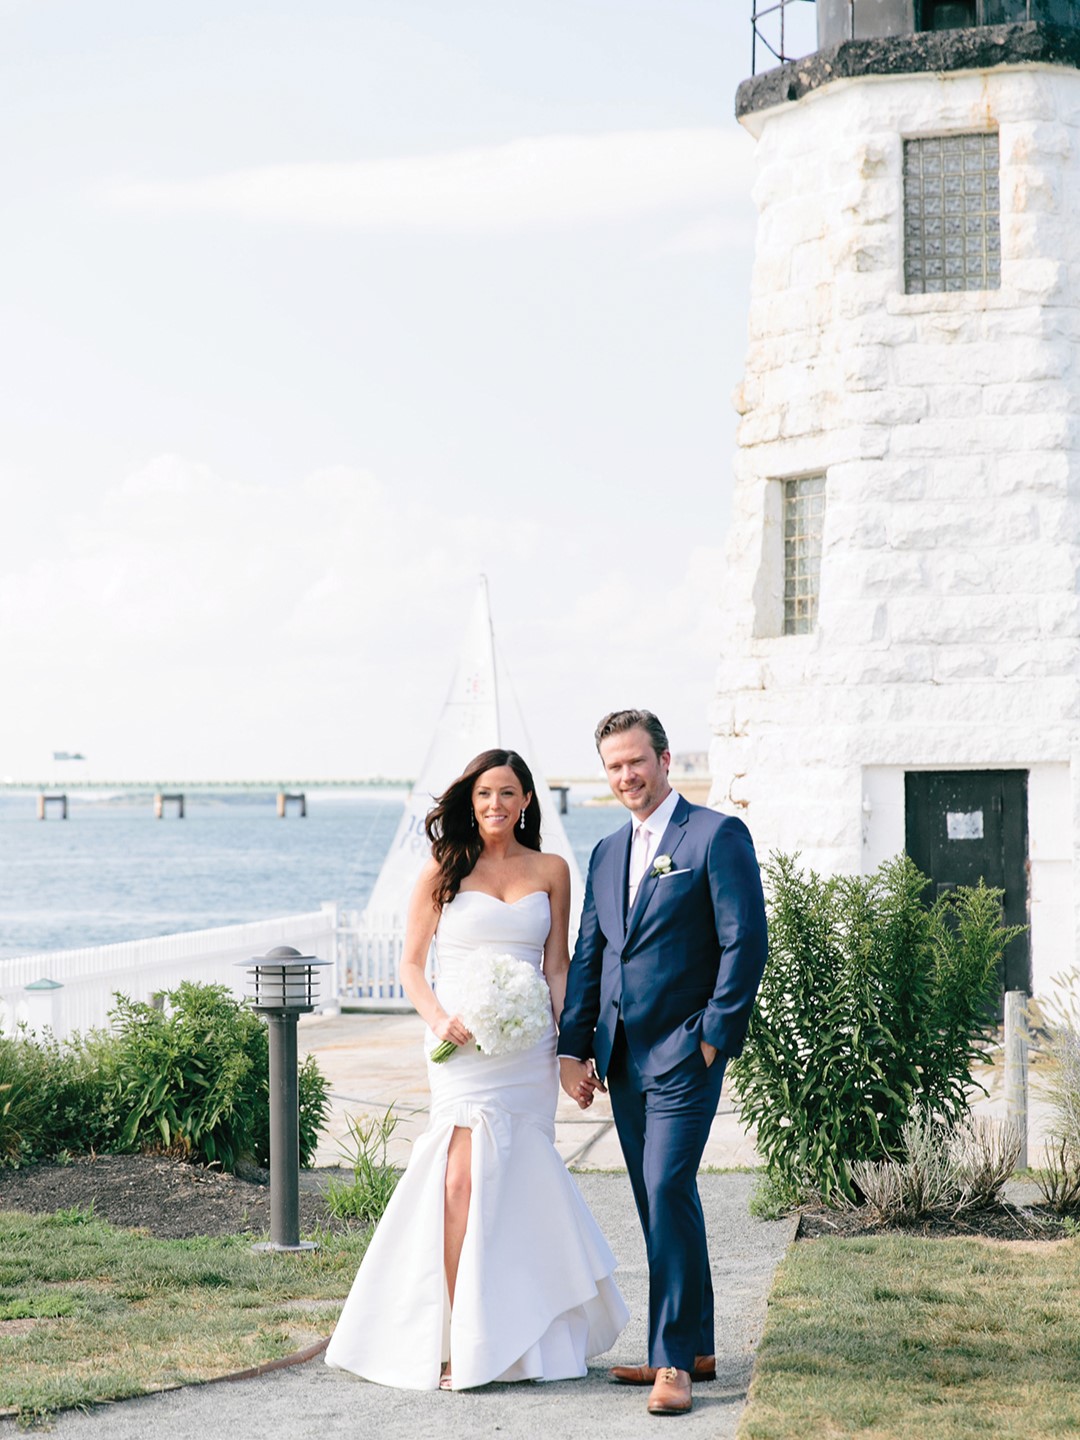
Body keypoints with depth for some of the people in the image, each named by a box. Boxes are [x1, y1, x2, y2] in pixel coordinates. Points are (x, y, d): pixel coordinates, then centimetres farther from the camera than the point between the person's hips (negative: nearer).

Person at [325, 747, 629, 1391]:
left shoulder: (551, 871, 10)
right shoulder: (445, 870, 5)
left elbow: (557, 966, 10)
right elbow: (412, 963, 5)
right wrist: (438, 1018, -12)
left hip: (528, 1049, 2)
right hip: (464, 1046, -2)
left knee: (519, 1185, 6)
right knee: (465, 1180, -14)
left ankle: (520, 1338, 19)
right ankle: (457, 1344, -11)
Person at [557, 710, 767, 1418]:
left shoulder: (718, 835, -4)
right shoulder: (607, 853, 17)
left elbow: (746, 941, -10)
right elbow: (587, 956, 17)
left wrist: (717, 1035, -14)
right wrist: (573, 1046, 9)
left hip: (684, 1049, -7)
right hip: (623, 1056, 7)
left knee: (669, 1189, -14)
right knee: (657, 1201, 10)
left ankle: (674, 1360, -10)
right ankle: (695, 1347, 18)